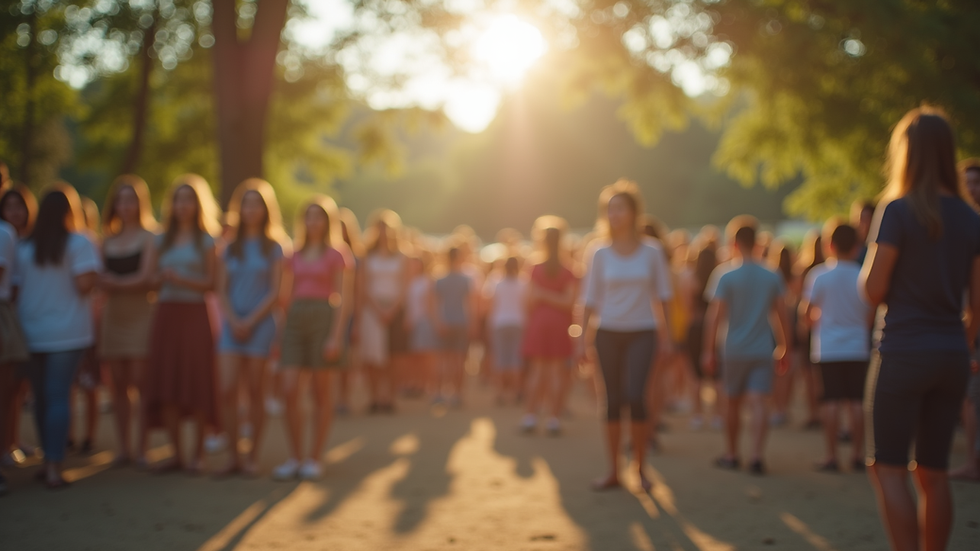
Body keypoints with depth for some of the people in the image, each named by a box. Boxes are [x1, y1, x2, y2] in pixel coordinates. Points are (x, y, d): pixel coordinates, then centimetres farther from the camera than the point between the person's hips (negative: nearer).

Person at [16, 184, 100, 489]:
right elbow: (85, 284, -17)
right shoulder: (79, 243, -6)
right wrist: (92, 280, 4)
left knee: (42, 397, 12)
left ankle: (50, 461, 22)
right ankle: (54, 467, -5)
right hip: (66, 333, -4)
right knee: (59, 397, -3)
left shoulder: (25, 247, 6)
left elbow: (17, 288, 7)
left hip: (31, 334, 4)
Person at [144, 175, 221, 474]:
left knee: (197, 380, -5)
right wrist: (160, 279, -7)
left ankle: (198, 453, 4)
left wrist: (182, 280, -15)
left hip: (195, 314, -4)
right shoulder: (162, 240, 15)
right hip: (166, 313, 4)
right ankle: (176, 452, 8)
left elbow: (211, 283, -1)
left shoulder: (206, 240, 5)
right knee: (166, 382, 0)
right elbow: (154, 277, 15)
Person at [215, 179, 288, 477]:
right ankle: (233, 456, 1)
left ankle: (253, 456, 8)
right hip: (232, 324, 2)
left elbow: (275, 292, -2)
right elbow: (222, 290, 8)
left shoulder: (273, 248, 5)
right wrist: (233, 321, -7)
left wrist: (251, 321, -11)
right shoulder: (230, 248, 13)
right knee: (228, 390, -7)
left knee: (255, 392, 0)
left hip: (260, 324, -2)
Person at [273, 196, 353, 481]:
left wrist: (337, 336, -14)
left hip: (324, 318, -4)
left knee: (320, 392, 2)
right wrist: (282, 332, 10)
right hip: (295, 319, 4)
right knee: (290, 391, -5)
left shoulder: (336, 254, 1)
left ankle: (314, 459, 9)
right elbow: (289, 294, 17)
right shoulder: (295, 256, 15)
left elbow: (344, 297, -5)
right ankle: (294, 458, 4)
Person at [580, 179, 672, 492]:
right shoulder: (600, 254, 3)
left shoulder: (651, 253, 0)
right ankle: (613, 472, 13)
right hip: (608, 333, 2)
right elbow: (591, 299, 5)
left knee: (635, 396, -15)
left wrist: (665, 337, 3)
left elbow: (660, 298, 5)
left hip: (642, 333, -2)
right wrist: (584, 338, 1)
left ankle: (640, 469, 1)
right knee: (613, 401, 4)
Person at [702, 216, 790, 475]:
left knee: (733, 403, 13)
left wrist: (709, 350, -4)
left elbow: (714, 316, -9)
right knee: (758, 403, -5)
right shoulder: (771, 277, 4)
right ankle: (757, 456, -18)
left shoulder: (726, 276, -5)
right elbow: (782, 316, 6)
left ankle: (731, 455, 25)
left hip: (735, 349, -1)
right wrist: (783, 347, 15)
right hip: (763, 350, 1)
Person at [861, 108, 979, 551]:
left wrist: (869, 258, 8)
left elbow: (873, 290, -11)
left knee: (888, 469, 0)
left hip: (904, 351, -6)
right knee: (934, 473, 13)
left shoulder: (898, 210, -10)